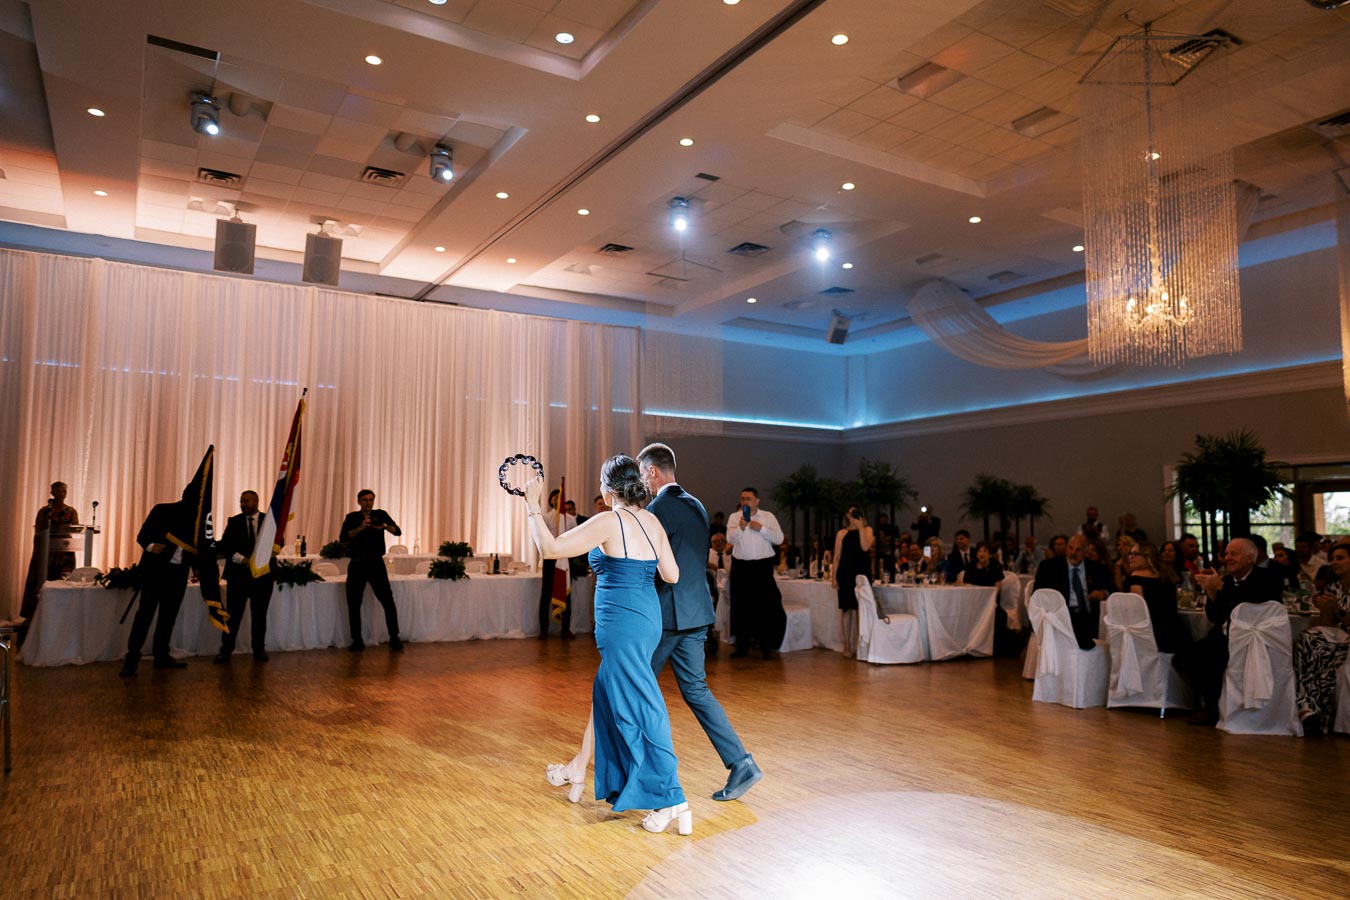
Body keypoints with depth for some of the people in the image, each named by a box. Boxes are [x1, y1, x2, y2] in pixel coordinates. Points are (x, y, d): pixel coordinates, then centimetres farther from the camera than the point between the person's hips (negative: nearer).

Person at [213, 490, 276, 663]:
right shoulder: (234, 522, 6)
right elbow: (224, 545, -1)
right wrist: (241, 559, -15)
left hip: (263, 573, 0)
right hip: (238, 573, 0)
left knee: (260, 615, 8)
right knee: (233, 614, -2)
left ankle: (259, 649, 18)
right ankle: (226, 650, 7)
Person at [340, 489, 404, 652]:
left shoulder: (381, 515, 6)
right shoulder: (352, 518, 5)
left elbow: (397, 531, -5)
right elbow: (343, 538, -10)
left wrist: (385, 526, -25)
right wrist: (360, 527, -24)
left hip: (376, 563, -1)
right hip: (357, 565, 1)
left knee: (388, 600, -7)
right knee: (353, 603, 3)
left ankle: (394, 639, 0)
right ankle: (357, 640, 15)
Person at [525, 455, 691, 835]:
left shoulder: (608, 522, -16)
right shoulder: (652, 522, 5)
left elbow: (549, 548, -14)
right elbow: (672, 575, 6)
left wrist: (534, 506, -3)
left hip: (621, 624, -8)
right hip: (646, 620, 9)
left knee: (640, 710, -2)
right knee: (607, 696, 23)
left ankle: (672, 800, 0)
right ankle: (582, 769, 41)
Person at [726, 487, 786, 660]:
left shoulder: (768, 516, 3)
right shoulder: (735, 518, 5)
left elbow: (779, 539, -4)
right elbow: (730, 539, -8)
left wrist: (761, 528, -13)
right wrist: (740, 527, -25)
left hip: (762, 565, -1)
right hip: (740, 566, 2)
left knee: (766, 606, -2)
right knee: (741, 606, 8)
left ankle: (766, 647, 7)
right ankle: (742, 645, 20)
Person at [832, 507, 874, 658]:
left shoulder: (867, 530, 5)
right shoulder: (842, 533, 7)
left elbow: (865, 547, -13)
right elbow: (837, 557, 6)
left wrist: (860, 527, -12)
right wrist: (833, 577, 0)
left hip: (862, 573, 0)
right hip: (845, 573, 1)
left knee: (859, 609, 0)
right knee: (846, 608, 2)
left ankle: (856, 646, 6)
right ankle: (847, 645, 10)